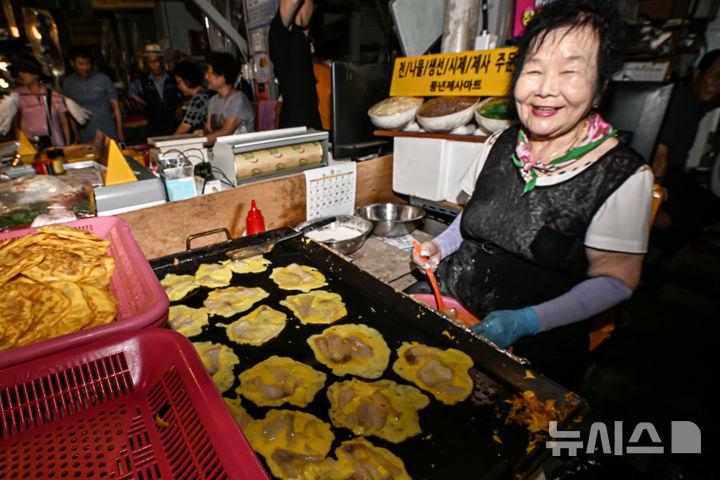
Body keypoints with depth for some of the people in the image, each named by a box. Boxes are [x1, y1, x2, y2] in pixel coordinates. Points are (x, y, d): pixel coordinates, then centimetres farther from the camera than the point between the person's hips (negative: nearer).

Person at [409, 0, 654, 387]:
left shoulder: (624, 176, -12)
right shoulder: (502, 144, 2)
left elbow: (614, 280, -9)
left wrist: (525, 323, -20)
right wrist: (440, 245, -2)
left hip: (534, 341, -4)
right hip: (450, 294, 5)